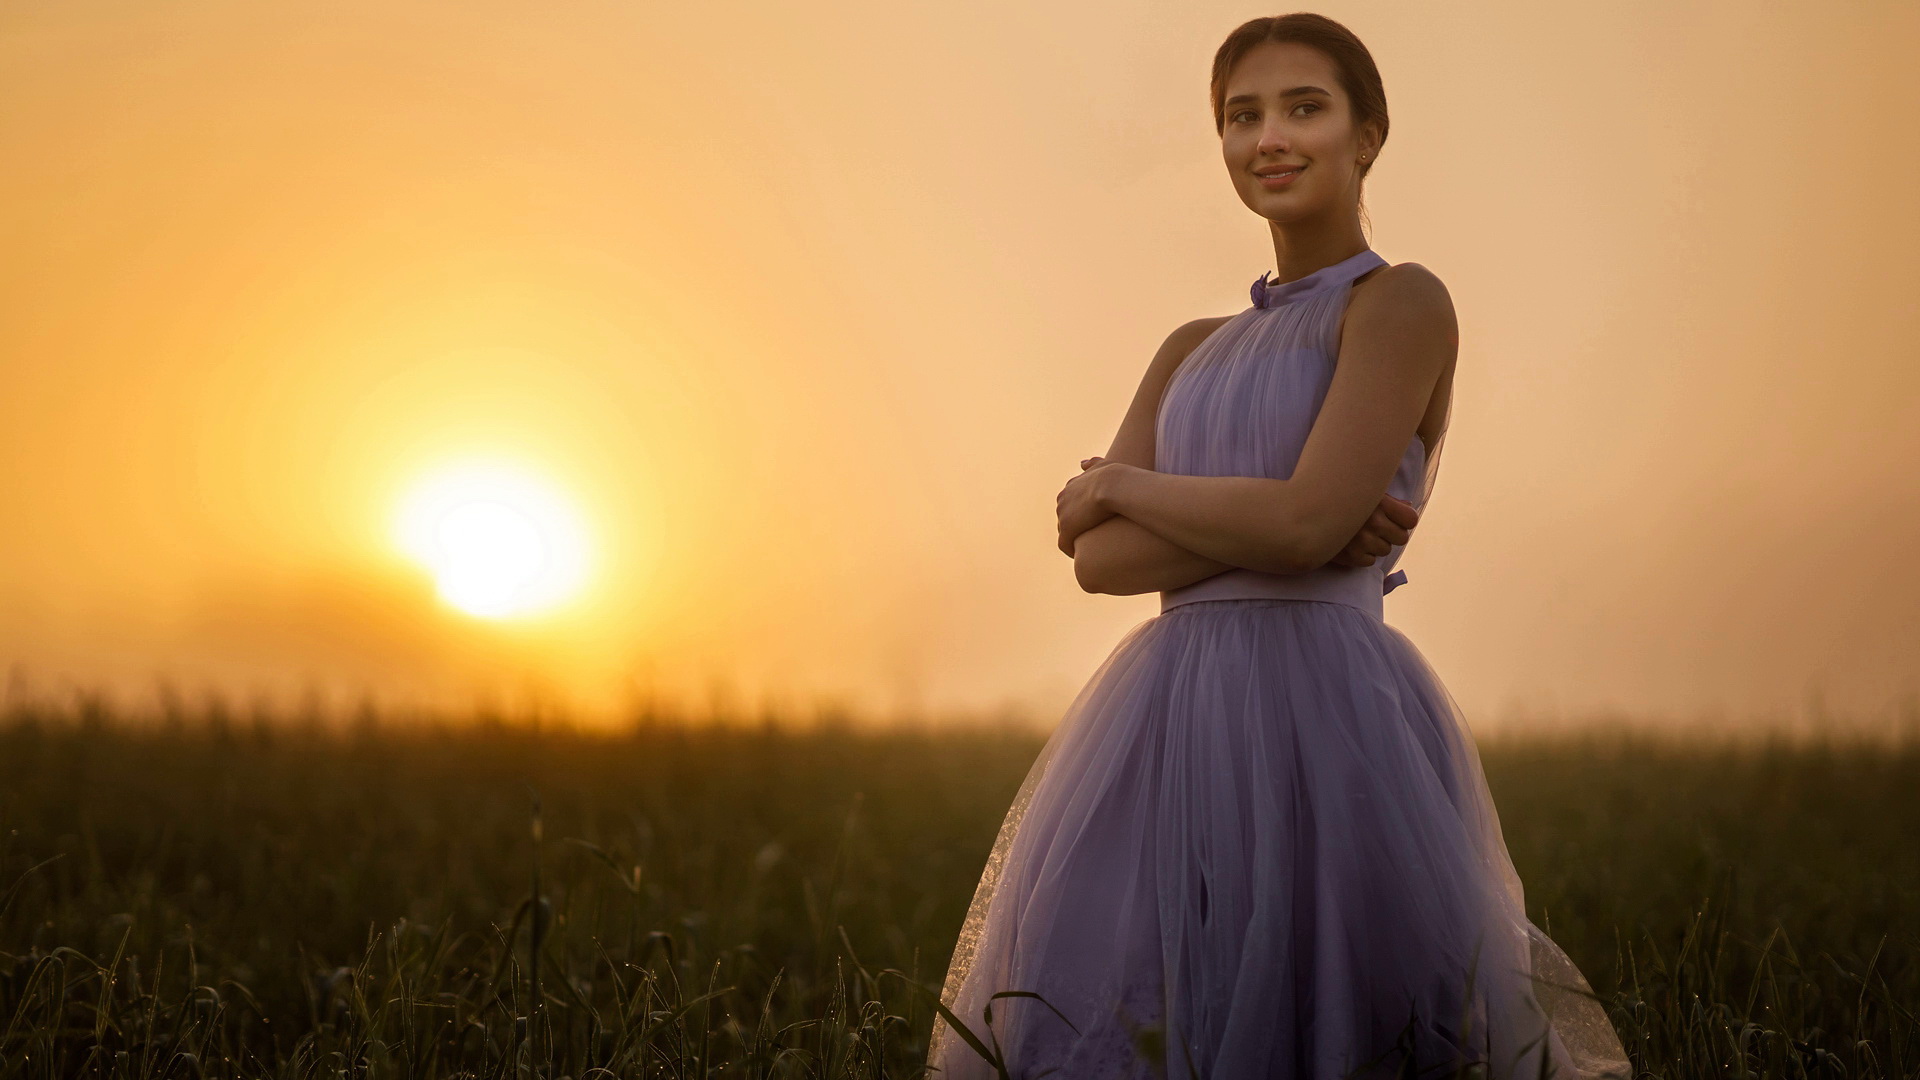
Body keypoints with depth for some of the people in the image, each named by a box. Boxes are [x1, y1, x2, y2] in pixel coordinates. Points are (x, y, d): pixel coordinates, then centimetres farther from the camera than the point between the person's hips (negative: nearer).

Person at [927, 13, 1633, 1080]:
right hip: (1169, 722, 6)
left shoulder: (1402, 304, -2)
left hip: (1323, 711, -6)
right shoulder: (1194, 352, 18)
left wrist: (1122, 485, 0)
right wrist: (1296, 532, -9)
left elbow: (1305, 522, -15)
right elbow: (1098, 559, 5)